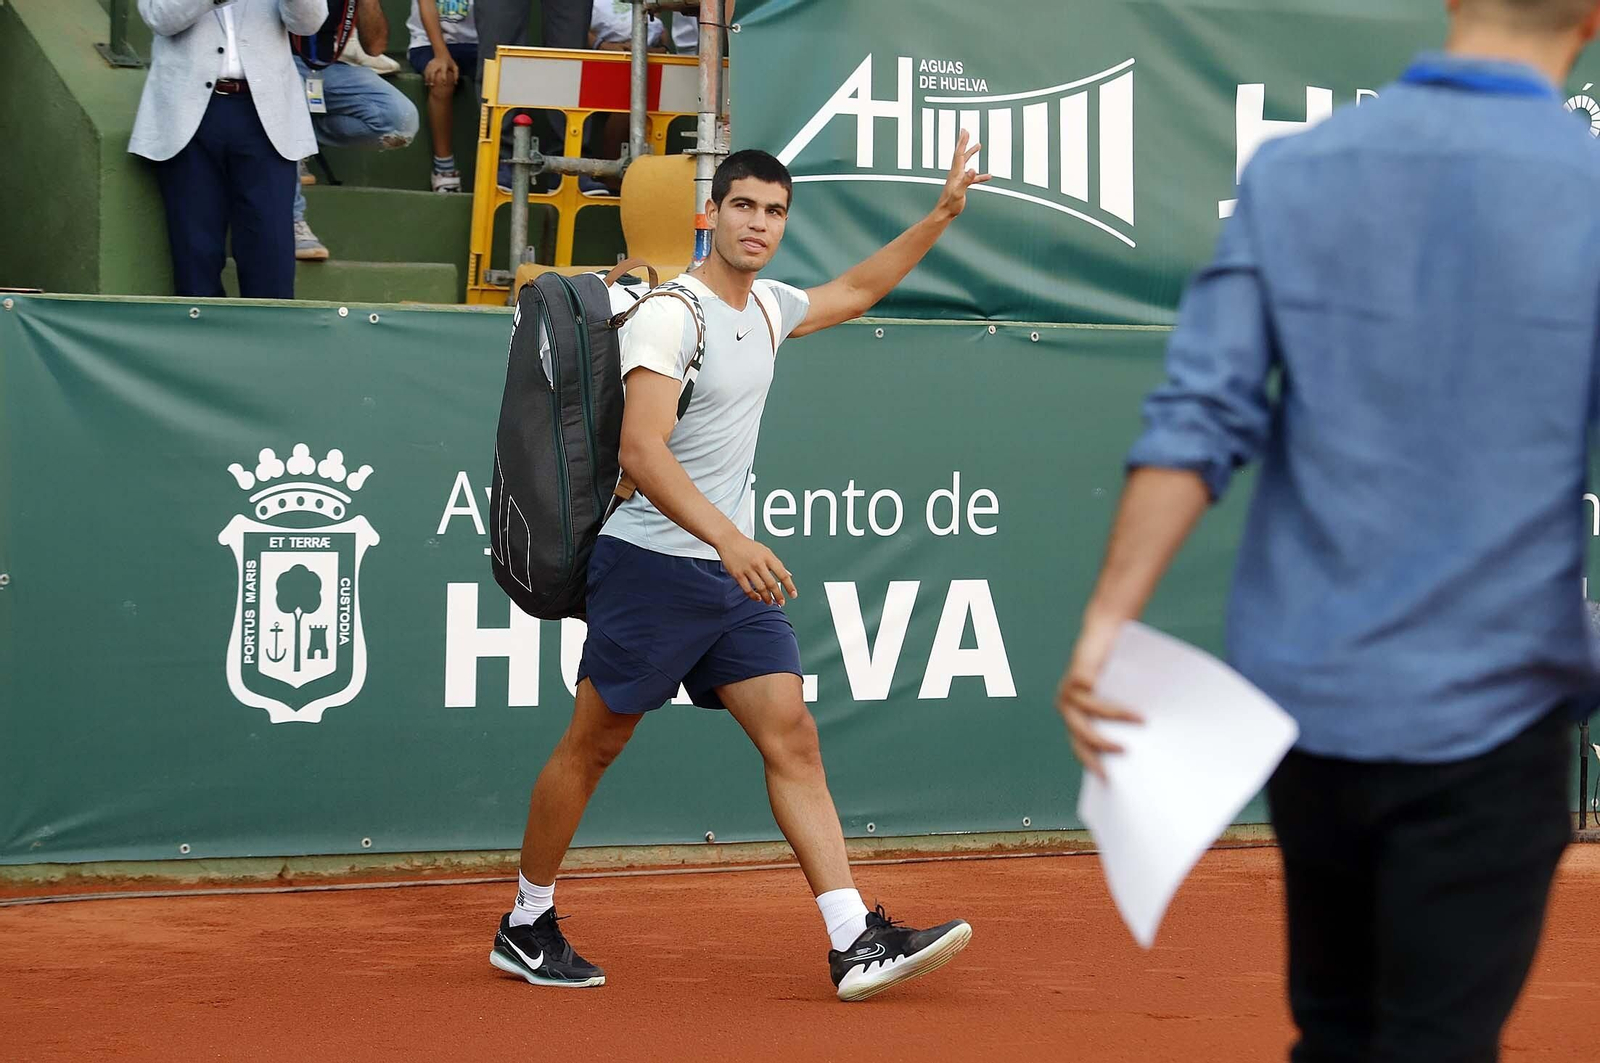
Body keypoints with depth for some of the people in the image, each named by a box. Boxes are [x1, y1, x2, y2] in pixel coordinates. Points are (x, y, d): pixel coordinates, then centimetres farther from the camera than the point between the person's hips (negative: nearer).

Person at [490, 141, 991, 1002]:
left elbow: (856, 290, 32)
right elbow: (642, 451, -26)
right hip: (652, 566, -7)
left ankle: (857, 945, -8)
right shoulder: (670, 313, -15)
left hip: (735, 575, 7)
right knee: (590, 747, 4)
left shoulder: (767, 308, 10)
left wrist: (941, 215, 24)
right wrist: (729, 538, -37)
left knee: (792, 738, -3)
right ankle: (525, 927, 20)